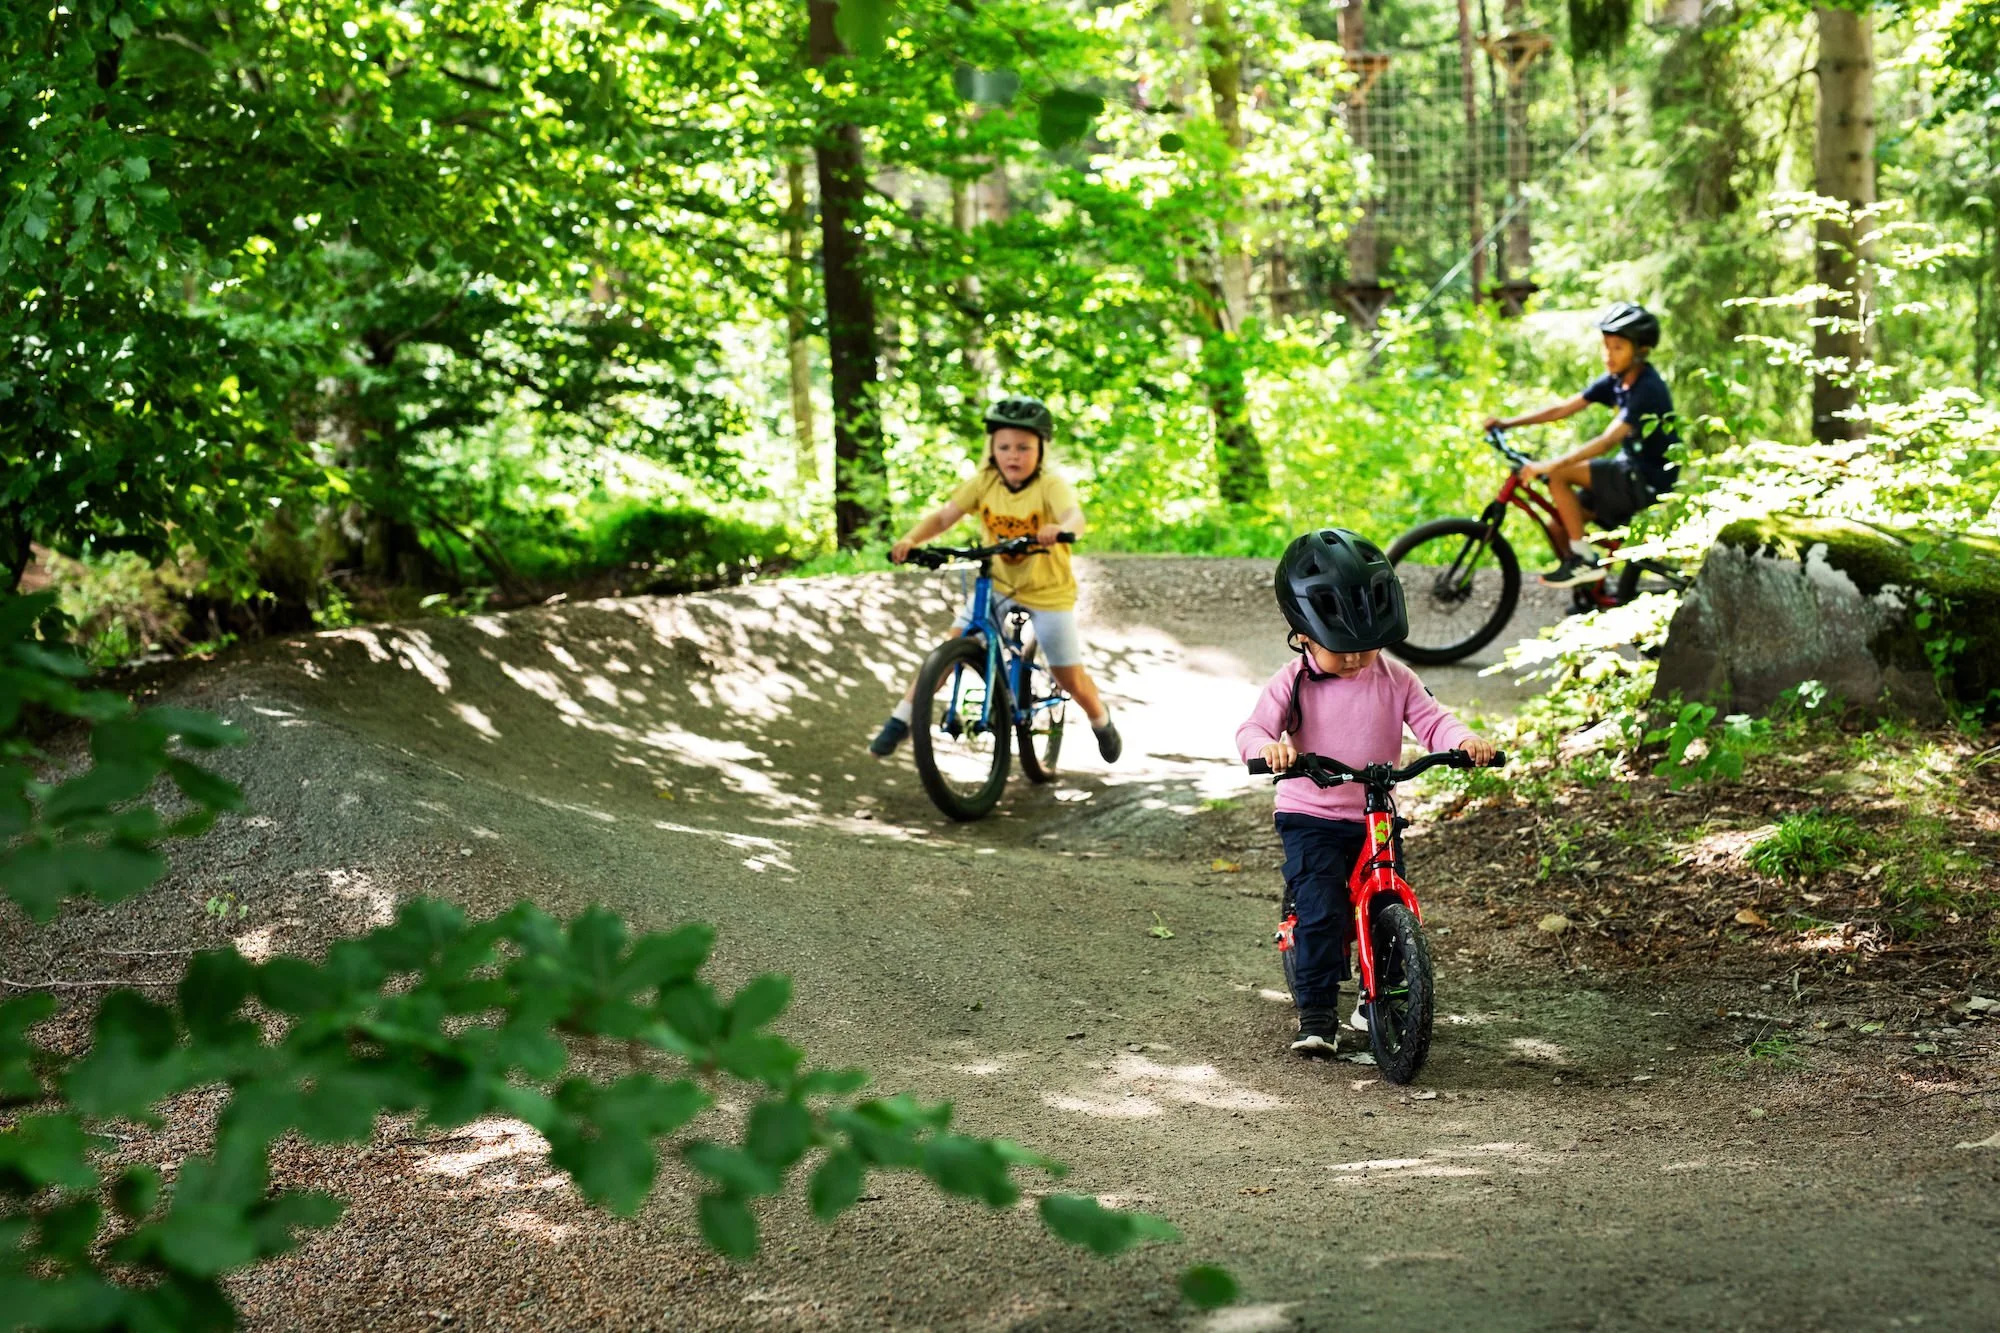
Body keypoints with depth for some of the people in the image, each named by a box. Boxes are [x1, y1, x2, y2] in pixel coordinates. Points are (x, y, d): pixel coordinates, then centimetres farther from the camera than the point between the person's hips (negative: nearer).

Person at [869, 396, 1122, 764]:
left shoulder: (1051, 485, -22)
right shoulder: (984, 482, -11)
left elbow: (1076, 517, -41)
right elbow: (945, 514, -15)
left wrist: (1060, 529, -64)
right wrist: (910, 540, -33)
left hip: (1048, 592, -3)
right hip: (997, 585, 3)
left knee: (1071, 679, 6)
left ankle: (1101, 721, 38)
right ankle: (900, 721, -4)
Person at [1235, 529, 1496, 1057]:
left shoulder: (1394, 678, 2)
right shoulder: (1294, 682, -6)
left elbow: (1430, 719, -4)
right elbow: (1253, 728, -16)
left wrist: (1464, 740, -26)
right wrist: (1267, 747, -41)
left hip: (1377, 819, 3)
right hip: (1310, 819, -3)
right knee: (1319, 913, -17)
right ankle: (1316, 1013, -8)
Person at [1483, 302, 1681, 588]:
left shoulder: (1647, 390, -22)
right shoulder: (1615, 381, 4)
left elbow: (1608, 440, -32)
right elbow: (1563, 408, 5)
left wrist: (1549, 465, -39)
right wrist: (1508, 422, -5)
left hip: (1650, 480, -9)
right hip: (1630, 471, 9)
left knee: (1559, 474, -20)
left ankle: (1583, 561, -14)